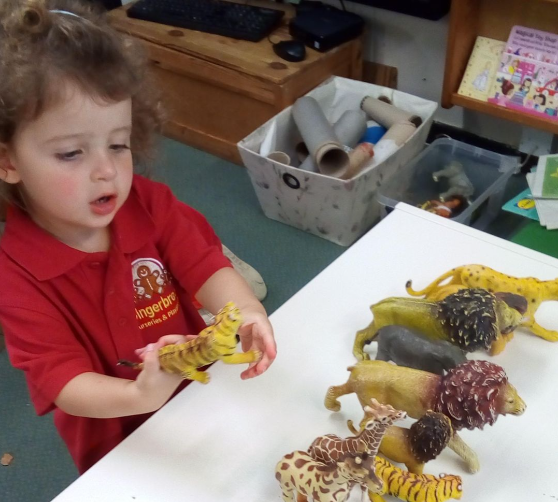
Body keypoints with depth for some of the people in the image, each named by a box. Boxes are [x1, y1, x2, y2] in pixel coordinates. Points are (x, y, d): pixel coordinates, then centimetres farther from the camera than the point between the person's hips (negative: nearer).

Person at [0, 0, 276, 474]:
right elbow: (67, 384, -28)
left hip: (205, 392, 2)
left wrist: (246, 312, -42)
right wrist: (137, 396, -48)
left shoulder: (149, 203, -15)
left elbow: (206, 269, -19)